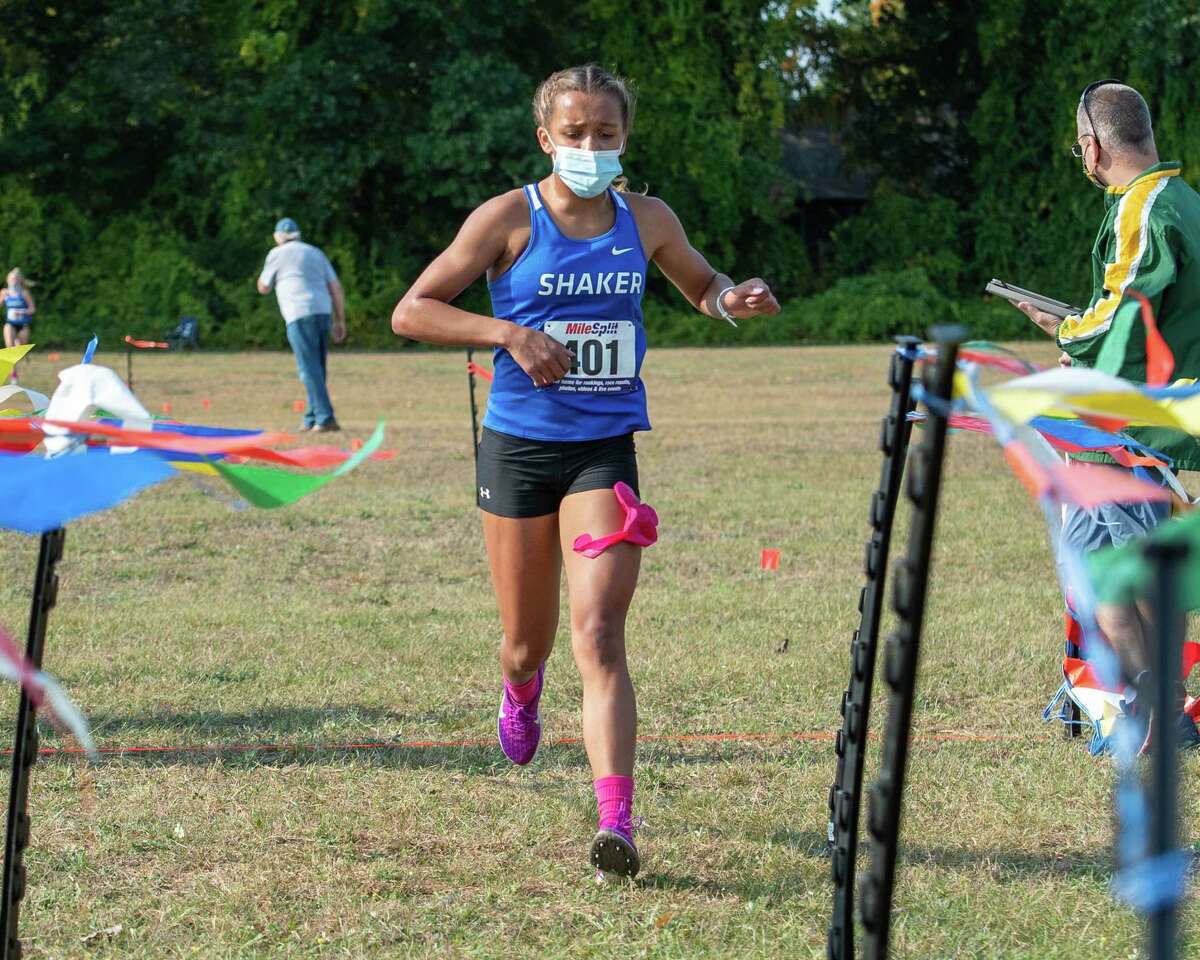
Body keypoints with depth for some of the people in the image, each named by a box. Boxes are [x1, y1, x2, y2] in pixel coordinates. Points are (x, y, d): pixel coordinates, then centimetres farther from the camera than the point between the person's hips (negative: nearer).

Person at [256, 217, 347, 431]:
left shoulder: (277, 254, 6)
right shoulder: (315, 253, 21)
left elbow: (263, 287, 14)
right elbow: (336, 288, 15)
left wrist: (267, 269, 31)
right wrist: (340, 321, 15)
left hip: (300, 316, -6)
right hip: (322, 312, 6)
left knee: (310, 370, -10)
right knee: (316, 368, 14)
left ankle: (325, 418, -19)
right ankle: (311, 419, 17)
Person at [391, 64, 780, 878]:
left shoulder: (646, 220, 5)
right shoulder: (510, 218, -4)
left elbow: (700, 284, 25)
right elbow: (411, 311, -3)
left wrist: (733, 299, 1)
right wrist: (509, 333, -16)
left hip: (605, 450, 0)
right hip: (519, 444, 0)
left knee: (598, 632, -16)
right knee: (529, 641, 12)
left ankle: (617, 824, -20)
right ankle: (522, 689, 51)